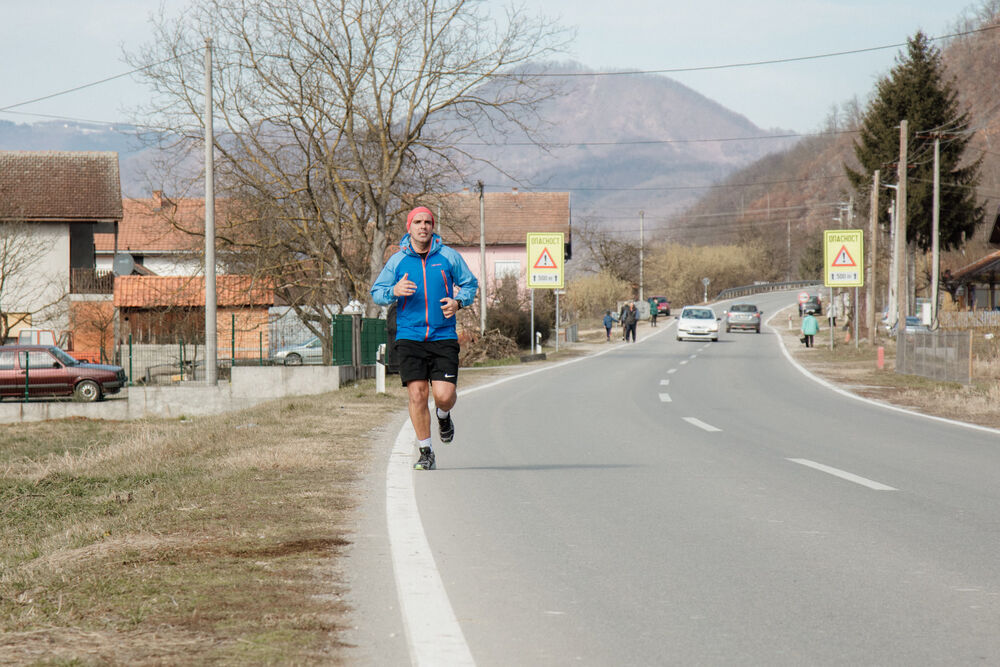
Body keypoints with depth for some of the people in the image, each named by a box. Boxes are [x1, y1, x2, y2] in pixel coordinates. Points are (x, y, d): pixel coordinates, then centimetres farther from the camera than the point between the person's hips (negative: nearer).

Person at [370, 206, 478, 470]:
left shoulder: (448, 256, 4)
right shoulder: (397, 261, 4)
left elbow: (470, 283, 15)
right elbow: (376, 293, 9)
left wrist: (458, 301, -5)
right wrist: (394, 291, -13)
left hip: (443, 338, 0)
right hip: (409, 338, 0)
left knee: (444, 395, -11)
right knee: (417, 394, -9)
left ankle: (443, 416, 28)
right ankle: (425, 453, 4)